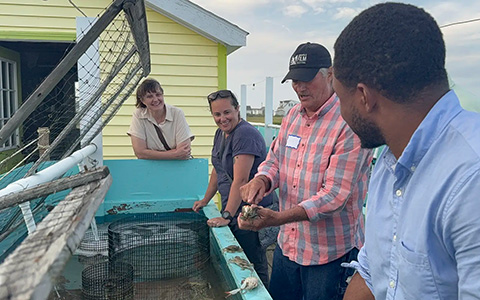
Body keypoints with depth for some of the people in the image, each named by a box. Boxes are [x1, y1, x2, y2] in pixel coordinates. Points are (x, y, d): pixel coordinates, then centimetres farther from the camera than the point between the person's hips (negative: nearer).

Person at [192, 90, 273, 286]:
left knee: (253, 266, 0)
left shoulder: (245, 134, -21)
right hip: (231, 209, 9)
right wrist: (205, 200, 21)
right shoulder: (221, 133, 10)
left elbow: (241, 180, -25)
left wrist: (227, 216, -24)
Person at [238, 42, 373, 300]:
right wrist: (262, 180, -14)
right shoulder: (292, 116, 4)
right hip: (287, 244, 7)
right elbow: (274, 160, 11)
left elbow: (334, 195, -25)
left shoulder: (349, 124, -20)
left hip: (331, 252, -6)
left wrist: (276, 218, -34)